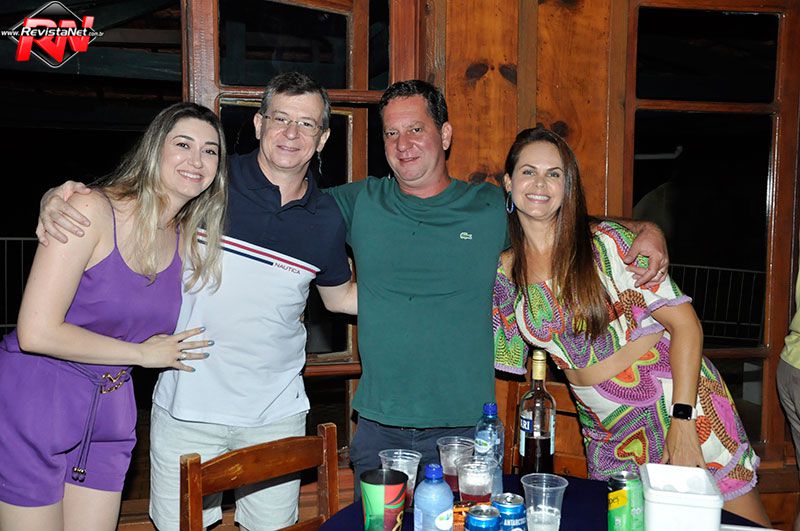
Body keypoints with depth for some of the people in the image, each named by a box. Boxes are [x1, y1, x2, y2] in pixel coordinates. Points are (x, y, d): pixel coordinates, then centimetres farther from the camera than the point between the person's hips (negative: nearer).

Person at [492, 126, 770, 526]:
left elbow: (685, 323, -14)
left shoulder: (604, 243, -12)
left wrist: (681, 421, -18)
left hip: (674, 399, -3)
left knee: (741, 522, 2)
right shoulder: (505, 273, 0)